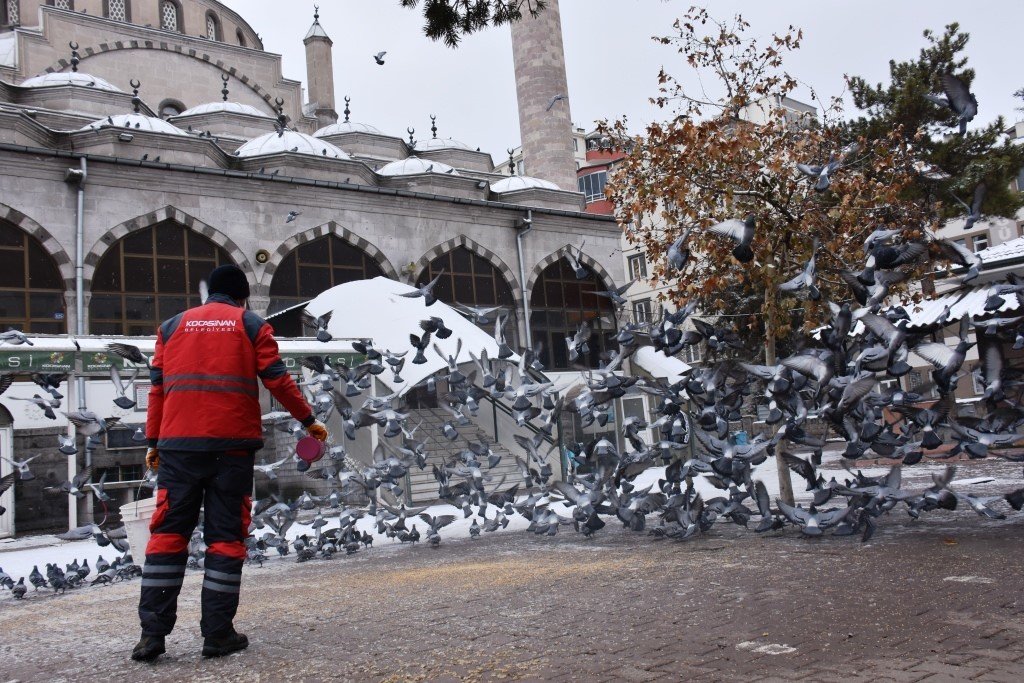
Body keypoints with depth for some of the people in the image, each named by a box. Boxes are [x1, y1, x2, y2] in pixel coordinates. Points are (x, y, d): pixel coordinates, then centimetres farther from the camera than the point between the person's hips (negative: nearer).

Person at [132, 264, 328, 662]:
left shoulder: (173, 326, 15)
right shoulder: (251, 326, 7)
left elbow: (158, 387, 11)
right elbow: (277, 380, 0)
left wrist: (154, 441, 15)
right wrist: (308, 420, 10)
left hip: (179, 442, 2)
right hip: (232, 443, -2)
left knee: (168, 531, 6)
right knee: (226, 535, 3)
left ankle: (153, 632, 2)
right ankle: (218, 634, 3)